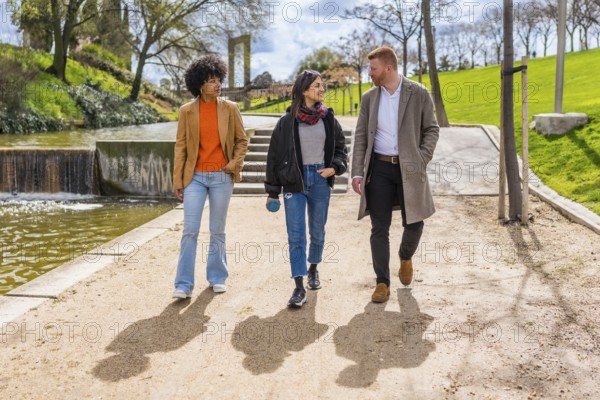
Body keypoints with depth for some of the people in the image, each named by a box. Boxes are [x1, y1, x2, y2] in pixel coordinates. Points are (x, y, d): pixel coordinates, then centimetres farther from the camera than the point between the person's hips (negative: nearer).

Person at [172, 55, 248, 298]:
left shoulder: (230, 109, 1)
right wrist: (177, 181, 0)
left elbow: (242, 140, 9)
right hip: (195, 177, 0)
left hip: (221, 177, 1)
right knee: (190, 230, -3)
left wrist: (235, 164, -7)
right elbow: (180, 146, 3)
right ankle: (184, 284, 5)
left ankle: (217, 278, 25)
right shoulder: (187, 111, 1)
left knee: (218, 231, 10)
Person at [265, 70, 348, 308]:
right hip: (294, 181, -2)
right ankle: (299, 288, -3)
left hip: (320, 180, 3)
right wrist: (273, 191, 1)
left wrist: (335, 167, -7)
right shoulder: (287, 121, -2)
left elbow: (340, 148, 14)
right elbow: (274, 156, 1)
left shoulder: (328, 118, 6)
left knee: (317, 232, 15)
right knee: (296, 235, -5)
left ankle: (313, 269, 39)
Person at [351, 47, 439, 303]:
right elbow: (361, 136, 6)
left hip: (408, 168, -1)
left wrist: (422, 160, -9)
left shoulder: (418, 94, 0)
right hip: (379, 168, 2)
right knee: (379, 228, 1)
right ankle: (382, 282, 11)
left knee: (414, 222, 3)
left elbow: (431, 129, 4)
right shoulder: (369, 98, 7)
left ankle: (406, 257, 36)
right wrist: (357, 172, -3)